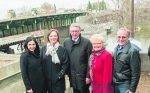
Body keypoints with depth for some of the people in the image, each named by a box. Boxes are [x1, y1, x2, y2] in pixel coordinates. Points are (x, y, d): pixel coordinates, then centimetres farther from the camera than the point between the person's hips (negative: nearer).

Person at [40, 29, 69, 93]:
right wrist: (43, 75, 0)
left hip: (58, 80, -2)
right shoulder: (43, 49, 2)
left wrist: (60, 75, -12)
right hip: (48, 80, 2)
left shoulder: (62, 49, -4)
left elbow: (65, 64, -5)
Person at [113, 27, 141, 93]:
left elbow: (136, 73, -16)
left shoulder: (133, 51, -16)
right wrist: (112, 80, 10)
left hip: (124, 85, -6)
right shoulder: (116, 48, 6)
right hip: (115, 83, 6)